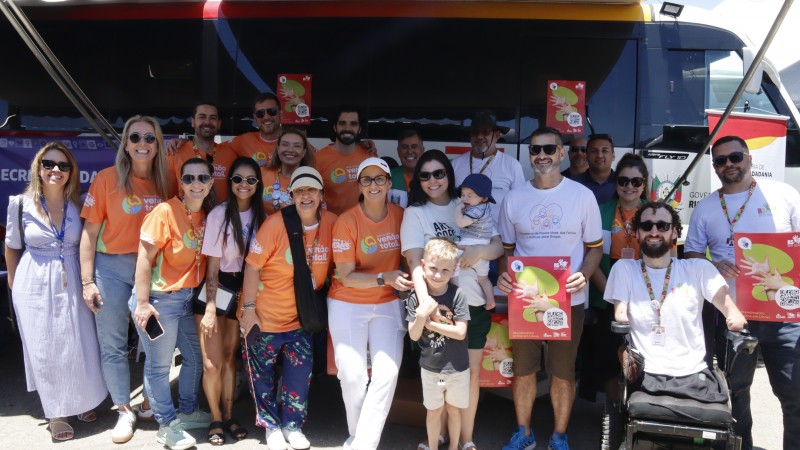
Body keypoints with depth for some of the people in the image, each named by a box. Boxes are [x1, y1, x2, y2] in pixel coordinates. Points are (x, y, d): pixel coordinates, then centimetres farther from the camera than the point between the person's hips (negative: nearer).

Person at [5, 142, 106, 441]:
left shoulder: (78, 205, -2)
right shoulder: (21, 204, -6)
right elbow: (13, 247, 6)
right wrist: (14, 281, 12)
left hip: (71, 284, 2)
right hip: (35, 286, -1)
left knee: (79, 347, 6)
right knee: (45, 351, 6)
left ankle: (83, 401, 28)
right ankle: (56, 414, 19)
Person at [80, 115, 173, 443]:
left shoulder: (165, 182, 0)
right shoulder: (107, 178, -8)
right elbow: (90, 231, -6)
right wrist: (87, 281, -8)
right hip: (112, 268, -2)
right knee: (113, 345, 6)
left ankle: (151, 402, 30)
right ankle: (125, 411, 21)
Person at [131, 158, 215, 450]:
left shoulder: (207, 215, 3)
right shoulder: (166, 211, -17)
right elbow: (144, 258, -17)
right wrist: (142, 303, -18)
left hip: (188, 297, 8)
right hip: (160, 298, -7)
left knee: (195, 356, 19)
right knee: (159, 365, 5)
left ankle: (188, 413, 39)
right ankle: (167, 426, 22)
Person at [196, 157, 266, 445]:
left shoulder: (260, 216, -3)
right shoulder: (219, 215, -17)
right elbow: (212, 266, -15)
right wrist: (210, 309, -17)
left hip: (242, 291, 4)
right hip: (215, 289, -4)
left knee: (230, 356, 12)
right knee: (213, 362, -4)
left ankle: (228, 415, 24)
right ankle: (216, 419, 15)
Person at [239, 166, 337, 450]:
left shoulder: (330, 223, -8)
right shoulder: (276, 224, -19)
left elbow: (330, 266, 5)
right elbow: (253, 267, -14)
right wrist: (248, 309, -15)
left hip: (300, 318, 3)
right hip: (264, 317, -2)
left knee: (300, 373, 5)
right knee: (263, 374, 12)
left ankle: (292, 426, 27)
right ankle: (272, 426, 33)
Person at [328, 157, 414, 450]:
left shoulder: (401, 215, -4)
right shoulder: (347, 221, -14)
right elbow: (346, 276, -13)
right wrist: (385, 278, -26)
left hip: (388, 305, 3)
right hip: (348, 305, -2)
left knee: (387, 374, -9)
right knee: (353, 376, 1)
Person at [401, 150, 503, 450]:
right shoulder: (415, 213, -1)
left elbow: (499, 245, 5)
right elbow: (415, 261, -14)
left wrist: (481, 251, -18)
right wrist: (425, 301, -29)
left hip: (474, 303, 3)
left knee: (471, 372, 9)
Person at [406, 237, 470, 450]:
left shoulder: (457, 295, -15)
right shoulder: (416, 297, -11)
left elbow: (460, 332, -19)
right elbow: (414, 335, -10)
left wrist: (430, 323, -21)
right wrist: (421, 315, -28)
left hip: (457, 367, -1)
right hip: (430, 368, 1)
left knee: (454, 410, 18)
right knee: (434, 411, 16)